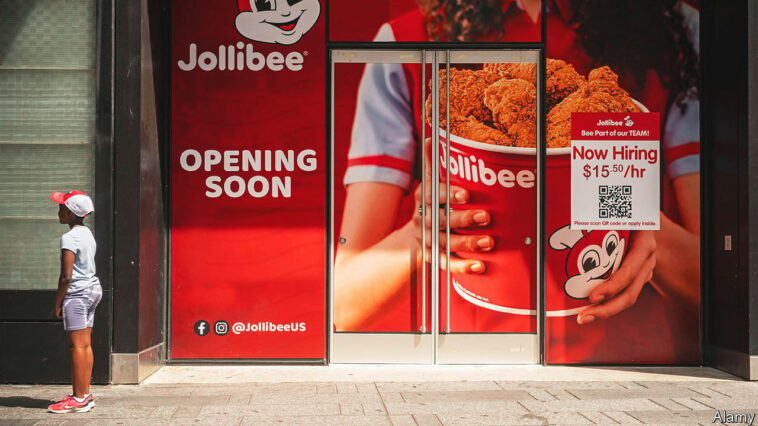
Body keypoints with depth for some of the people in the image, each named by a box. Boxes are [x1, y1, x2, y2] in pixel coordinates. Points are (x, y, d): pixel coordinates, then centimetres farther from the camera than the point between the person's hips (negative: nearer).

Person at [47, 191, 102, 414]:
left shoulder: (69, 238, -15)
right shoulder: (87, 233, 12)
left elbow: (66, 276, -17)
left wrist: (58, 301, -7)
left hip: (77, 294, -9)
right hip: (93, 288, 9)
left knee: (77, 345, -5)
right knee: (86, 345, 11)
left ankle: (78, 399, -1)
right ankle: (85, 394, 15)